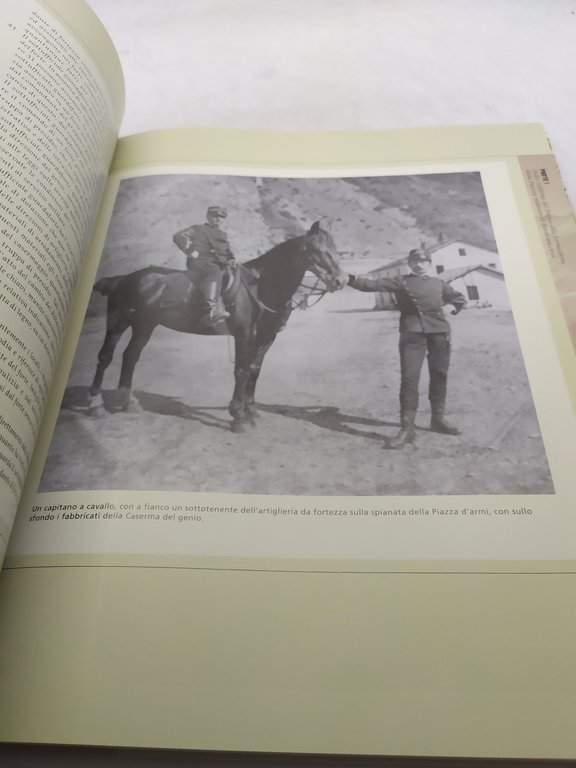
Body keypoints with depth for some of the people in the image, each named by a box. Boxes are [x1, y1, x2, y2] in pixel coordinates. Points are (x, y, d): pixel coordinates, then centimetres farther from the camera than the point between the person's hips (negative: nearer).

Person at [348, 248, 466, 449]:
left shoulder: (438, 283, 20)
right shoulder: (400, 282, 10)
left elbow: (459, 297, 34)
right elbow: (373, 284, -3)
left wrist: (455, 305, 18)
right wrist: (351, 279, -14)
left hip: (439, 331, 4)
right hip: (412, 332, -4)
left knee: (439, 376, 10)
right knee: (409, 378, -11)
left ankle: (438, 419, 26)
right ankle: (407, 428, -8)